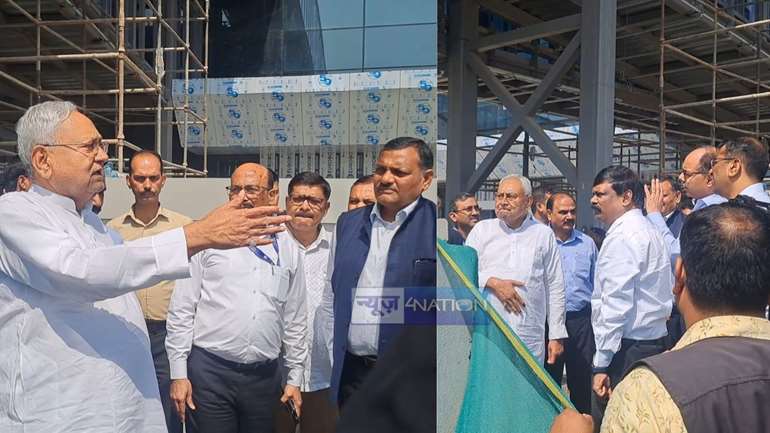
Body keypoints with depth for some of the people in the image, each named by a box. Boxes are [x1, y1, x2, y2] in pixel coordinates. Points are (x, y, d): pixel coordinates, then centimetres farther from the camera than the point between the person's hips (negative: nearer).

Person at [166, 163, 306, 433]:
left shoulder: (286, 248, 7)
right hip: (209, 371, -2)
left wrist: (294, 378, 11)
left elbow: (295, 319, 11)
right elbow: (181, 310, -1)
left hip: (265, 377, 3)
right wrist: (178, 374, -4)